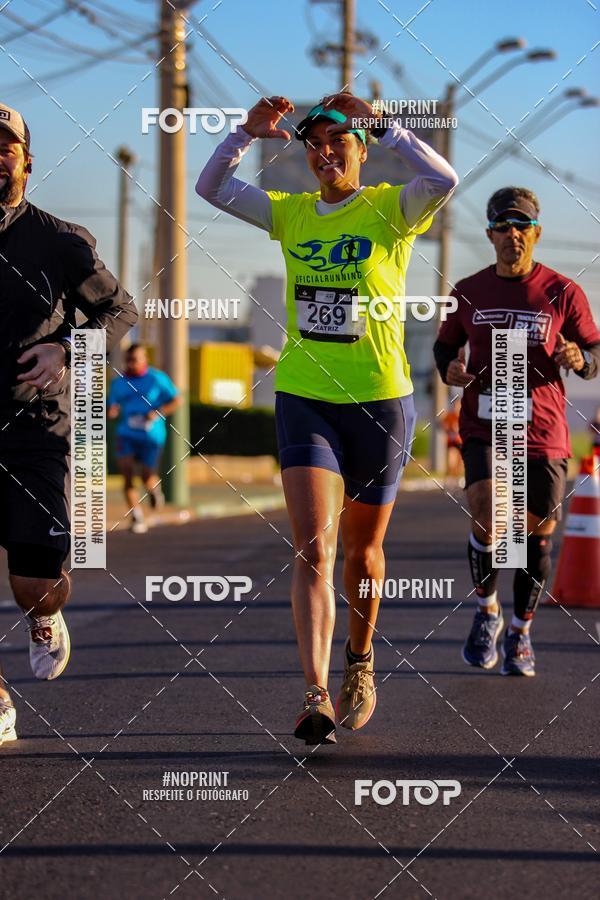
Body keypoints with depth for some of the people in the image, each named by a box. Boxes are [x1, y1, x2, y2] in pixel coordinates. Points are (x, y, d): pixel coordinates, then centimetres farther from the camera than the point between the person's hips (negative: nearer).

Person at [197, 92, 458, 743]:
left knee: (362, 550, 13)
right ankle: (316, 697, -21)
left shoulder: (390, 209, -3)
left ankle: (359, 658, 40)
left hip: (379, 400, -1)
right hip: (303, 398, 2)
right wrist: (248, 133, -4)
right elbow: (211, 188, 11)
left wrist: (382, 127, -21)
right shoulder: (290, 214, 8)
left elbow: (443, 181, -24)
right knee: (312, 550, -14)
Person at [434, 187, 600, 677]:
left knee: (537, 534, 6)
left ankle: (521, 632, 26)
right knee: (487, 515, -21)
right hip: (484, 428, 0)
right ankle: (487, 612, 2)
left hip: (543, 433, 0)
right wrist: (449, 369, -4)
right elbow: (445, 344, 19)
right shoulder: (468, 292, 5)